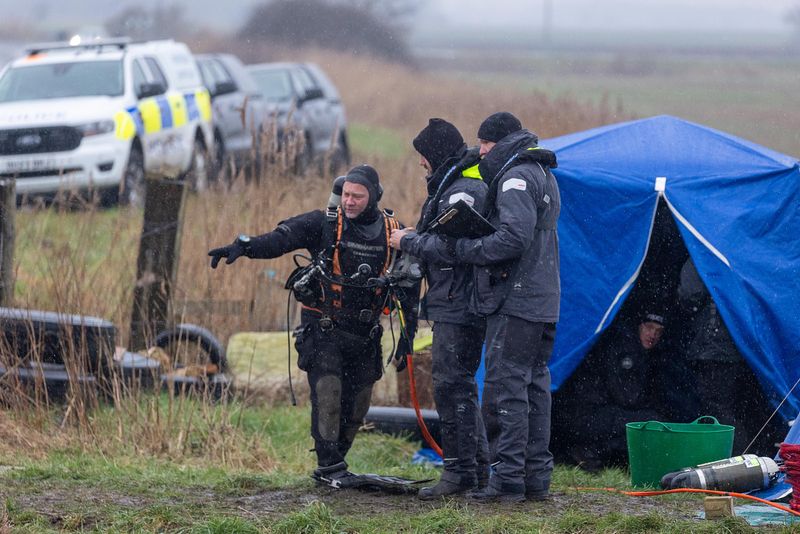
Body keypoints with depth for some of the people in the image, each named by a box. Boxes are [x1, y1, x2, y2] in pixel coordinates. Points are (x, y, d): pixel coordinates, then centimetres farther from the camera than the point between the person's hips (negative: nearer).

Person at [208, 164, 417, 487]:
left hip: (365, 333, 4)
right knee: (328, 394, -15)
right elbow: (282, 238, -21)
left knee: (357, 404, 5)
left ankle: (333, 462, 19)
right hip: (323, 327, -3)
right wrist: (244, 246, -39)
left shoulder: (392, 233, 0)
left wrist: (408, 334, 4)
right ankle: (329, 466, -8)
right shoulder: (325, 224, -8)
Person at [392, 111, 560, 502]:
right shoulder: (542, 174, 21)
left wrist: (463, 249, -16)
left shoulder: (515, 177, -11)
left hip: (515, 300, -10)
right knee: (534, 386, 11)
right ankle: (536, 477, 13)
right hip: (543, 303, 10)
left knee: (505, 387, -8)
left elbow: (514, 238, -24)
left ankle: (507, 479, -10)